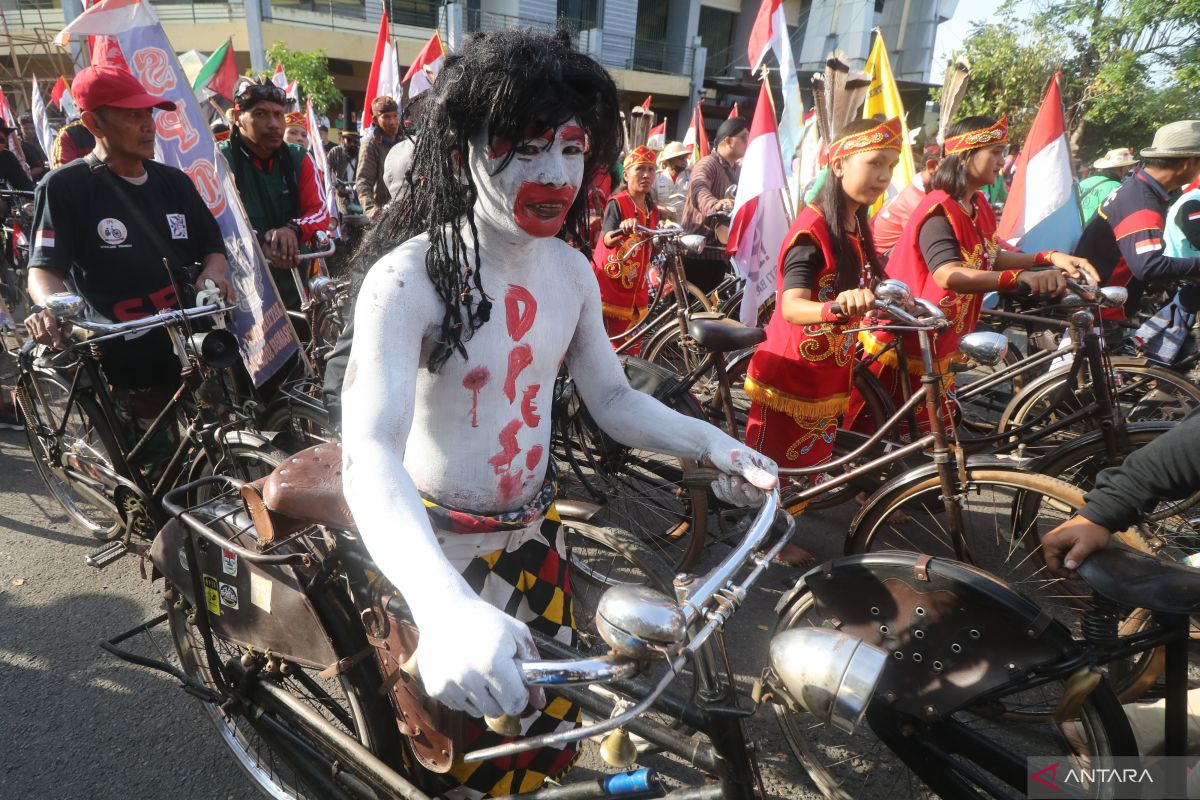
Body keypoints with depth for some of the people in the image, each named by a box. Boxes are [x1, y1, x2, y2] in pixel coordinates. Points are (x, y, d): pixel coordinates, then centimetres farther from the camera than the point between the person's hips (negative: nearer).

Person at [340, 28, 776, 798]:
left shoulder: (572, 272, -6)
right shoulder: (410, 278, -25)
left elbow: (613, 399, 2)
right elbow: (369, 451, -36)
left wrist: (711, 442, -16)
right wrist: (444, 604, -53)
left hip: (535, 534, 5)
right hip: (437, 550, -5)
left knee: (549, 721, 22)